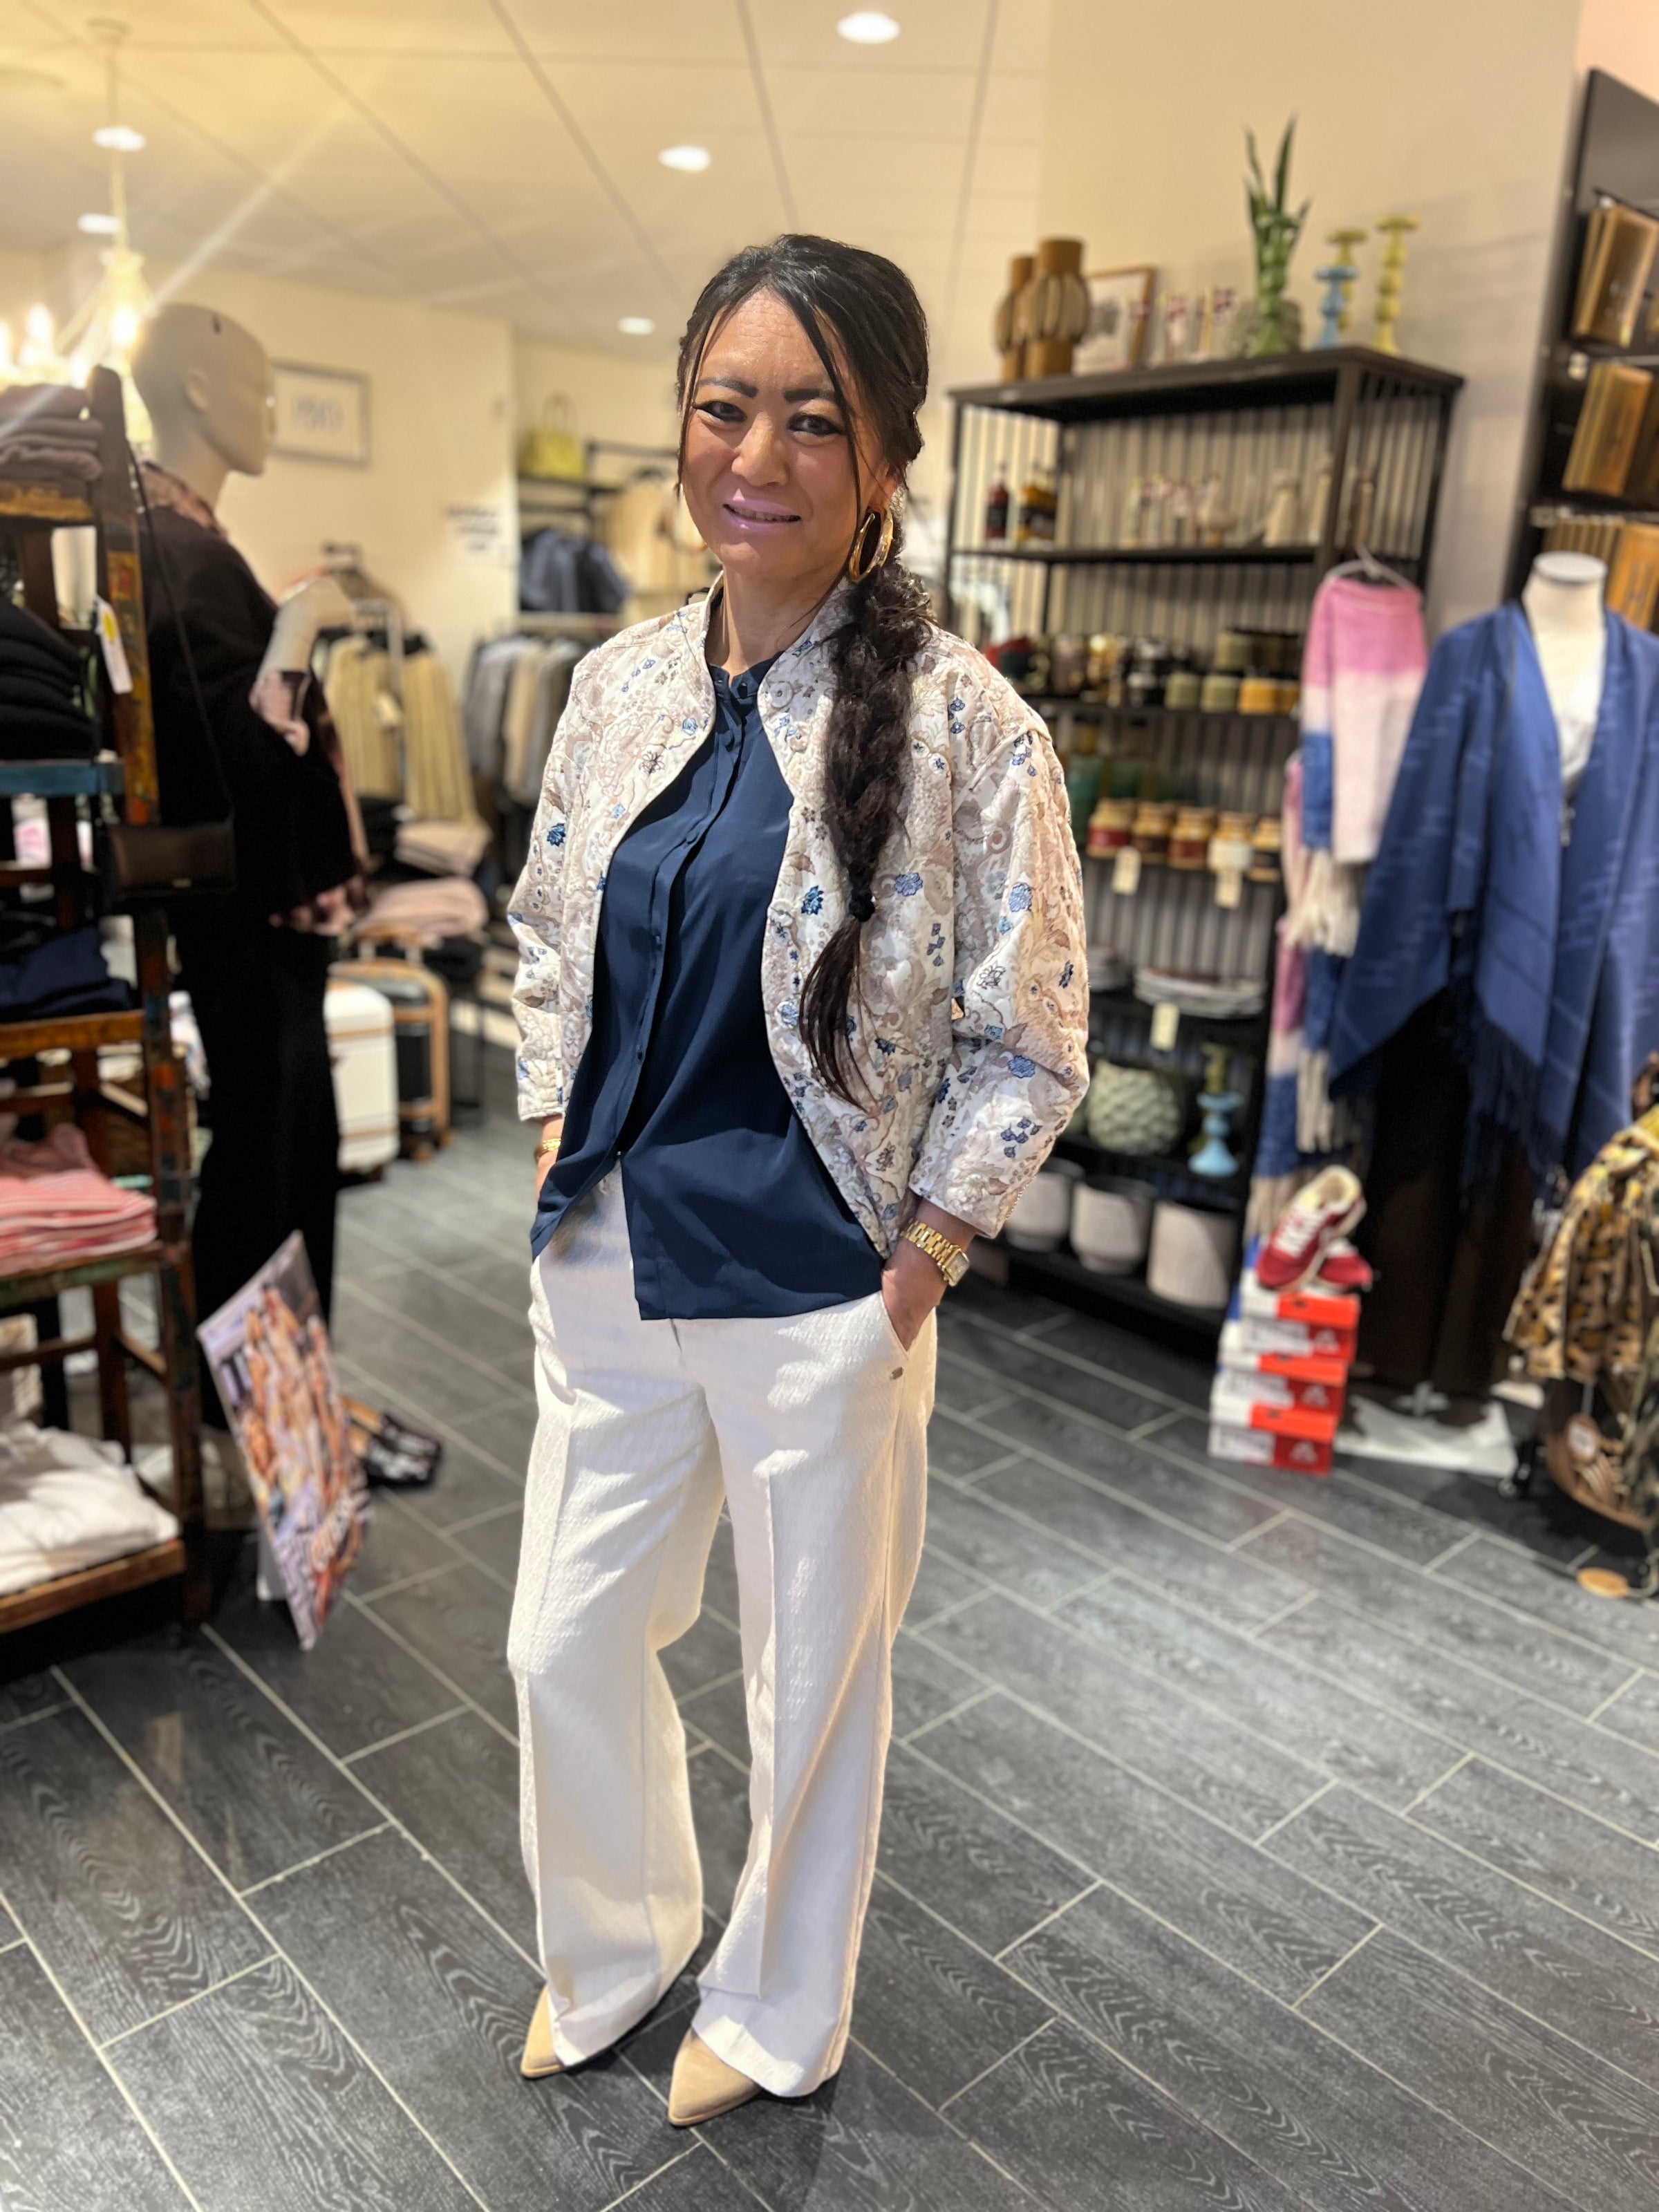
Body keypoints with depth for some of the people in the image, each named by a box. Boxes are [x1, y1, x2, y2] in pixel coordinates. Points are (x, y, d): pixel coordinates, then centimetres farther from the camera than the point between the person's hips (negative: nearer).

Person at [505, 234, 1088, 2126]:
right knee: (566, 1645, 19)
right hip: (609, 1265, 5)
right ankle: (612, 1945, 51)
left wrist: (920, 1260, -11)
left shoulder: (962, 721, -13)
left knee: (816, 1679, 17)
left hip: (819, 1289, -4)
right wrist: (561, 1144, 7)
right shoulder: (619, 686, 2)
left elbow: (1028, 1045, -9)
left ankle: (775, 2013, 47)